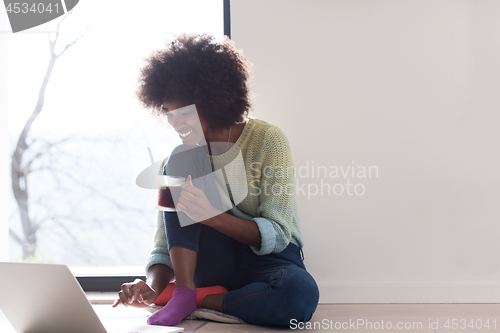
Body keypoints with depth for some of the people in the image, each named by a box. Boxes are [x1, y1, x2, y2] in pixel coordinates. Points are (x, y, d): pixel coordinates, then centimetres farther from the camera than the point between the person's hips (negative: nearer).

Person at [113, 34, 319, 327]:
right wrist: (153, 287, -21)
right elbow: (165, 249, 2)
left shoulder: (267, 140, -8)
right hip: (211, 268, 3)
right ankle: (184, 292, -20)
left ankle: (200, 301, -16)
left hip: (268, 262, -2)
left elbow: (276, 234, -15)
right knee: (179, 163, -17)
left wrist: (214, 216, -32)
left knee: (298, 296, -41)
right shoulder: (179, 161, 2)